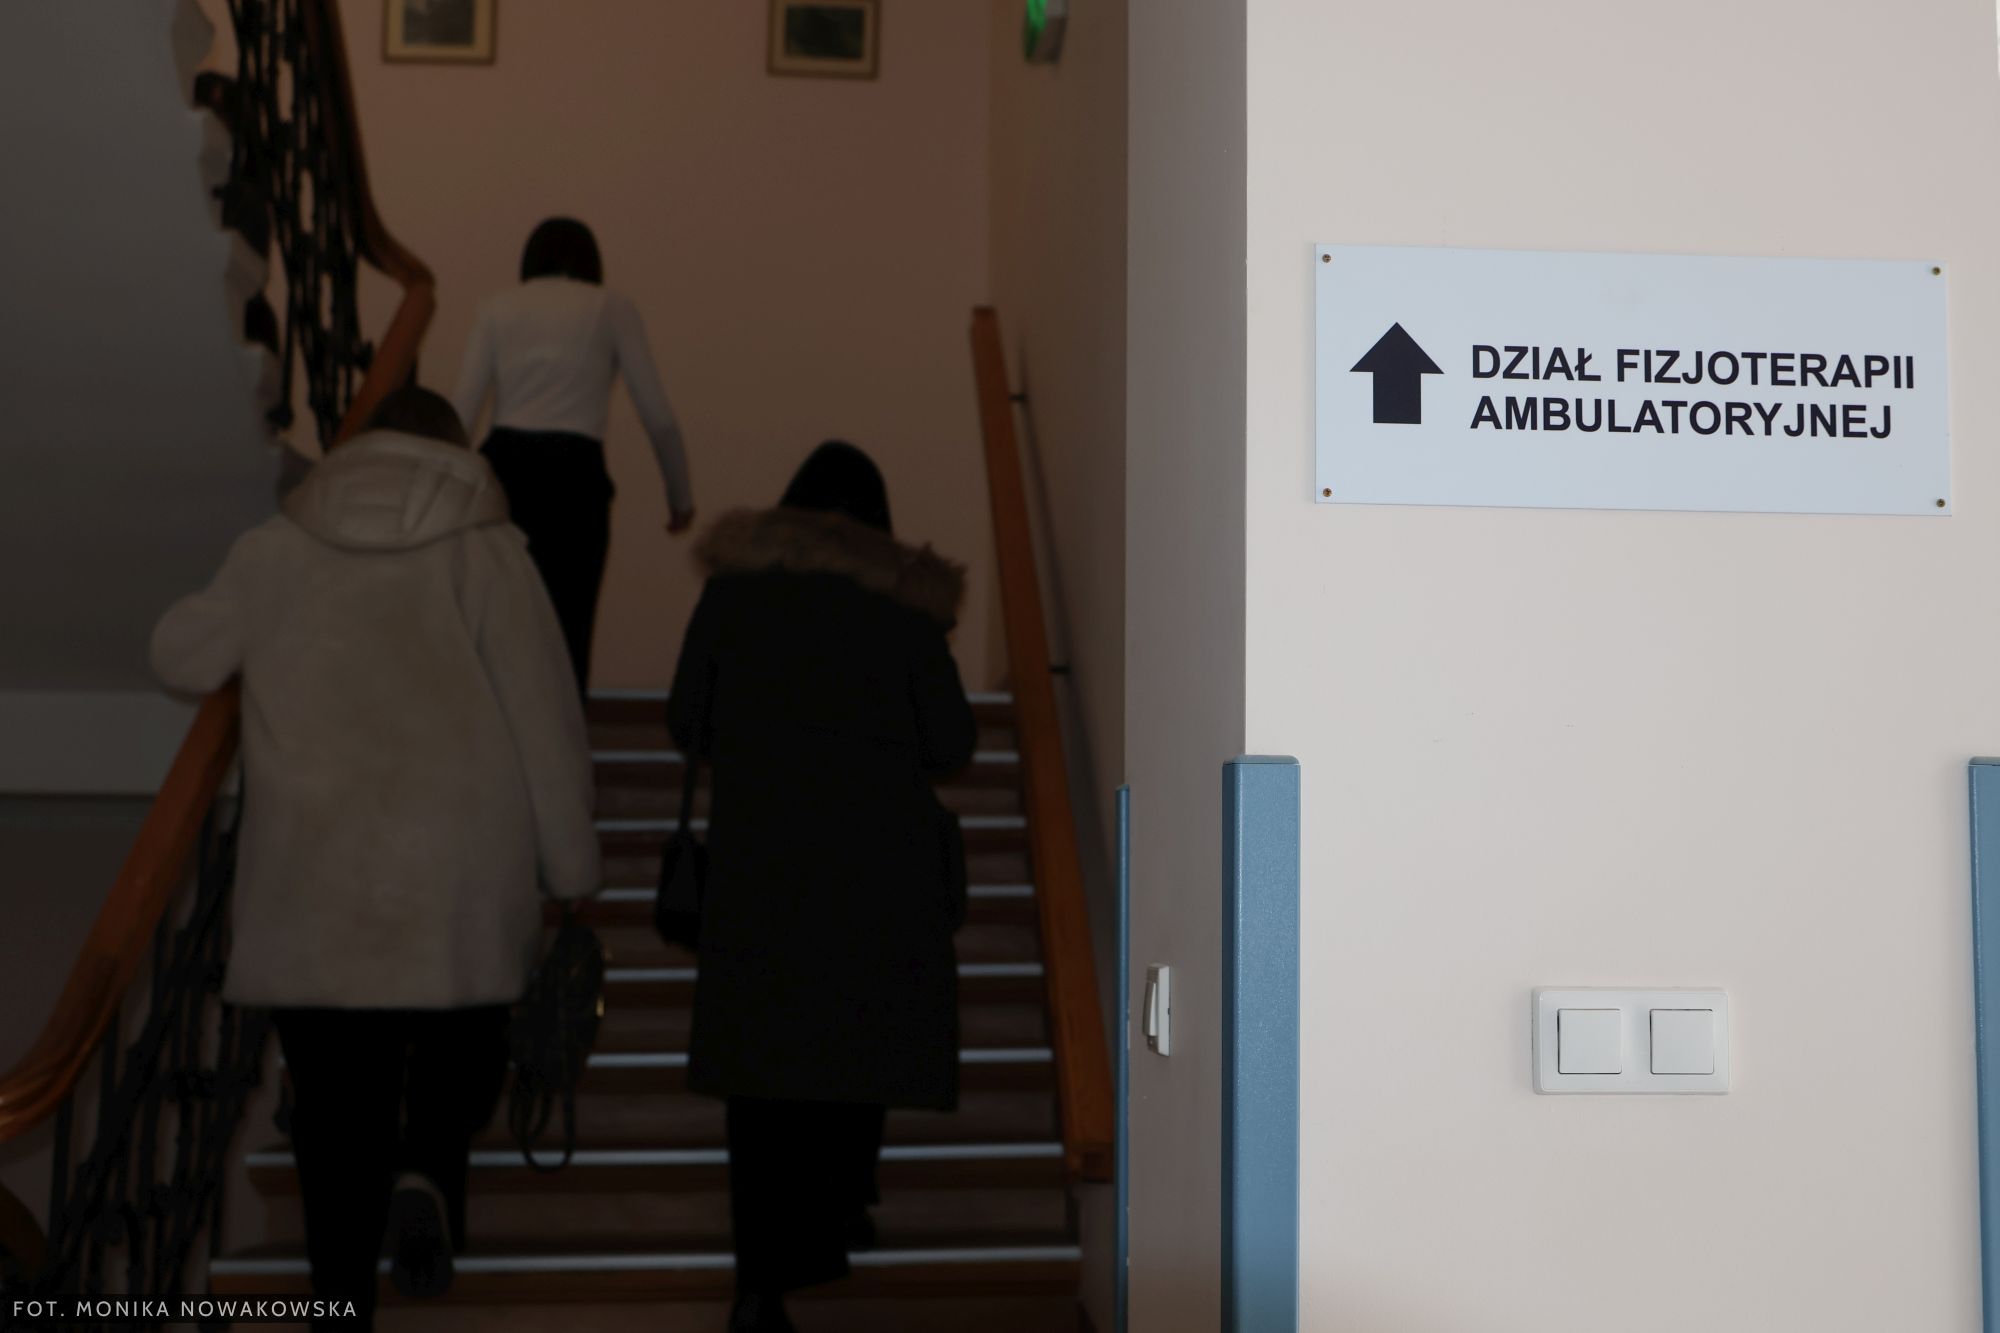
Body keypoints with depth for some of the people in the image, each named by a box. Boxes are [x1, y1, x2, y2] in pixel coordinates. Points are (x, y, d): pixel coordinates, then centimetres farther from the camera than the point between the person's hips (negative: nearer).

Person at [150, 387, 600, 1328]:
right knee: (461, 1044, 18)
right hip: (459, 878, -1)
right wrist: (572, 869, 3)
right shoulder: (485, 551, 0)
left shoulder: (275, 550, 6)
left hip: (309, 880, 2)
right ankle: (429, 1170, -10)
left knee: (334, 1093, 9)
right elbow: (546, 719, -3)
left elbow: (181, 659, 16)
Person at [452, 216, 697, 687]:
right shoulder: (612, 308, 12)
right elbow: (658, 417, 8)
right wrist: (681, 496, 20)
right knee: (566, 630, 0)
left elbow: (460, 412, 5)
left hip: (502, 467, 3)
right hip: (572, 475, -2)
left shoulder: (497, 307, 16)